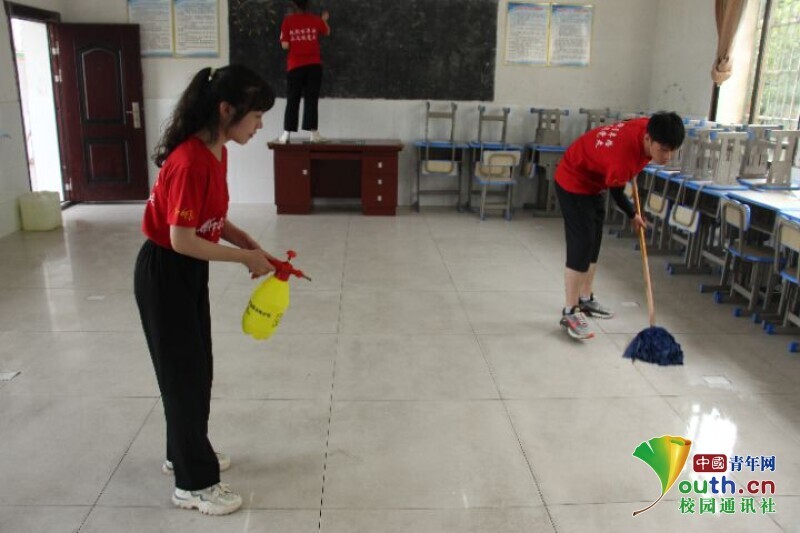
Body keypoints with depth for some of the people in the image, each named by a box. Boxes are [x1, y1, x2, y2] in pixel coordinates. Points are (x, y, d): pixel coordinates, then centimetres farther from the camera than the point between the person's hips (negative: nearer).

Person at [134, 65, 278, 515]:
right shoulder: (190, 161, -27)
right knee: (184, 374, 3)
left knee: (198, 369, 20)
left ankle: (184, 453, 41)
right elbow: (182, 240, -26)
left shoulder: (217, 152, 2)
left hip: (190, 272, 9)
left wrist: (251, 244, -2)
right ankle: (194, 483, 20)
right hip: (164, 274, -9)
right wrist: (245, 257, -17)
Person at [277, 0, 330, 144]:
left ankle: (286, 134, 2)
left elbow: (285, 45, -7)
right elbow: (327, 32, 22)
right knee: (311, 99, 3)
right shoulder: (316, 20, 2)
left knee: (292, 100, 5)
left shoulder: (288, 21, -4)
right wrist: (324, 20, 40)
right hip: (314, 65, 1)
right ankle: (314, 133, 0)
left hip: (295, 66, -1)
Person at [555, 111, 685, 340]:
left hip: (593, 180, 10)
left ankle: (585, 300, 29)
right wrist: (633, 216, 1)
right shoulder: (623, 157, -37)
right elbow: (616, 193, -17)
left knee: (593, 243, 15)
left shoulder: (648, 127, -14)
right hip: (573, 182, -9)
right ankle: (570, 312, -4)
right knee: (581, 246, -13)